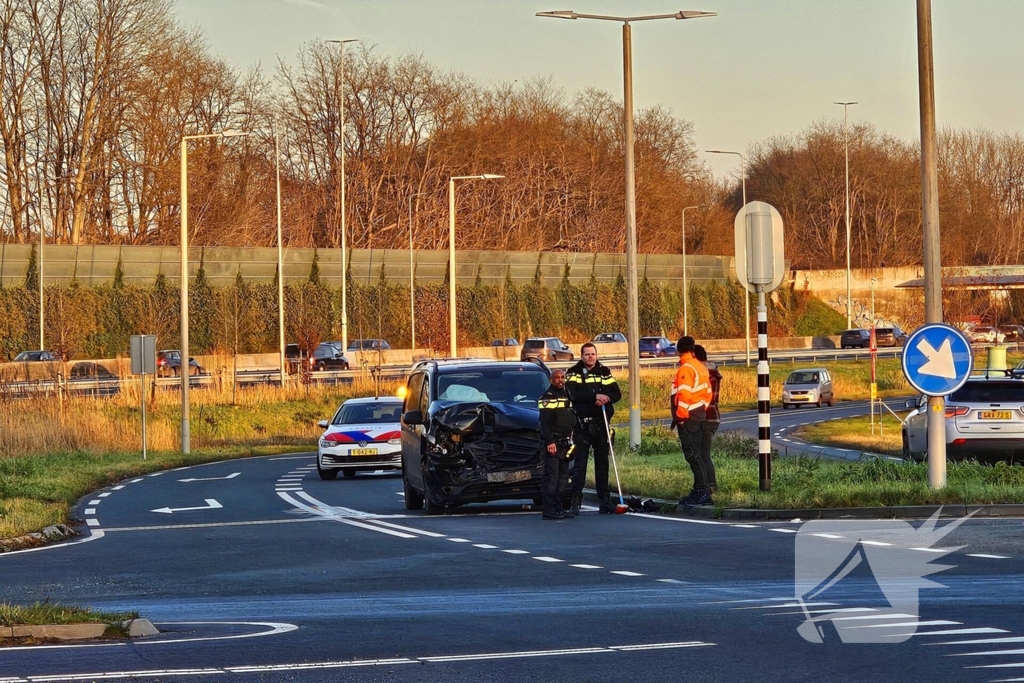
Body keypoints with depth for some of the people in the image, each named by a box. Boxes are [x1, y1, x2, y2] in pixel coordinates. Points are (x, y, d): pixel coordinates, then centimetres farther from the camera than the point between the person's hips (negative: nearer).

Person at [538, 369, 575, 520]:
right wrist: (550, 442, -22)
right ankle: (549, 511, -13)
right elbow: (544, 422, -15)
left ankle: (558, 508, 15)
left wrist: (571, 440, 18)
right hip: (553, 442, -9)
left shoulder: (566, 396, 19)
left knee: (563, 477, 10)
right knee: (552, 477, -11)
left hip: (565, 443, 9)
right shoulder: (547, 398, -7)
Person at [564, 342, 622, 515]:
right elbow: (573, 395, -15)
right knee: (579, 463, -5)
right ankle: (575, 501, -5)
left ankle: (604, 500, 11)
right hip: (582, 424, -3)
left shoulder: (604, 372, 11)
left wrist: (606, 398, -14)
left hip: (601, 423, 3)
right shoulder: (573, 373, 1)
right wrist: (595, 396, -23)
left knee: (602, 463, 7)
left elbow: (617, 394, 7)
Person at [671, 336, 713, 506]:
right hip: (700, 415, 9)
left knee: (692, 455, -9)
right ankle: (700, 490, 16)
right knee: (696, 454, 13)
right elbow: (708, 392, 18)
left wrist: (680, 416, -15)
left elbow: (684, 395, -21)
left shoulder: (686, 369, -14)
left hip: (687, 417, -9)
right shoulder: (701, 368, 13)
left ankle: (703, 491, -13)